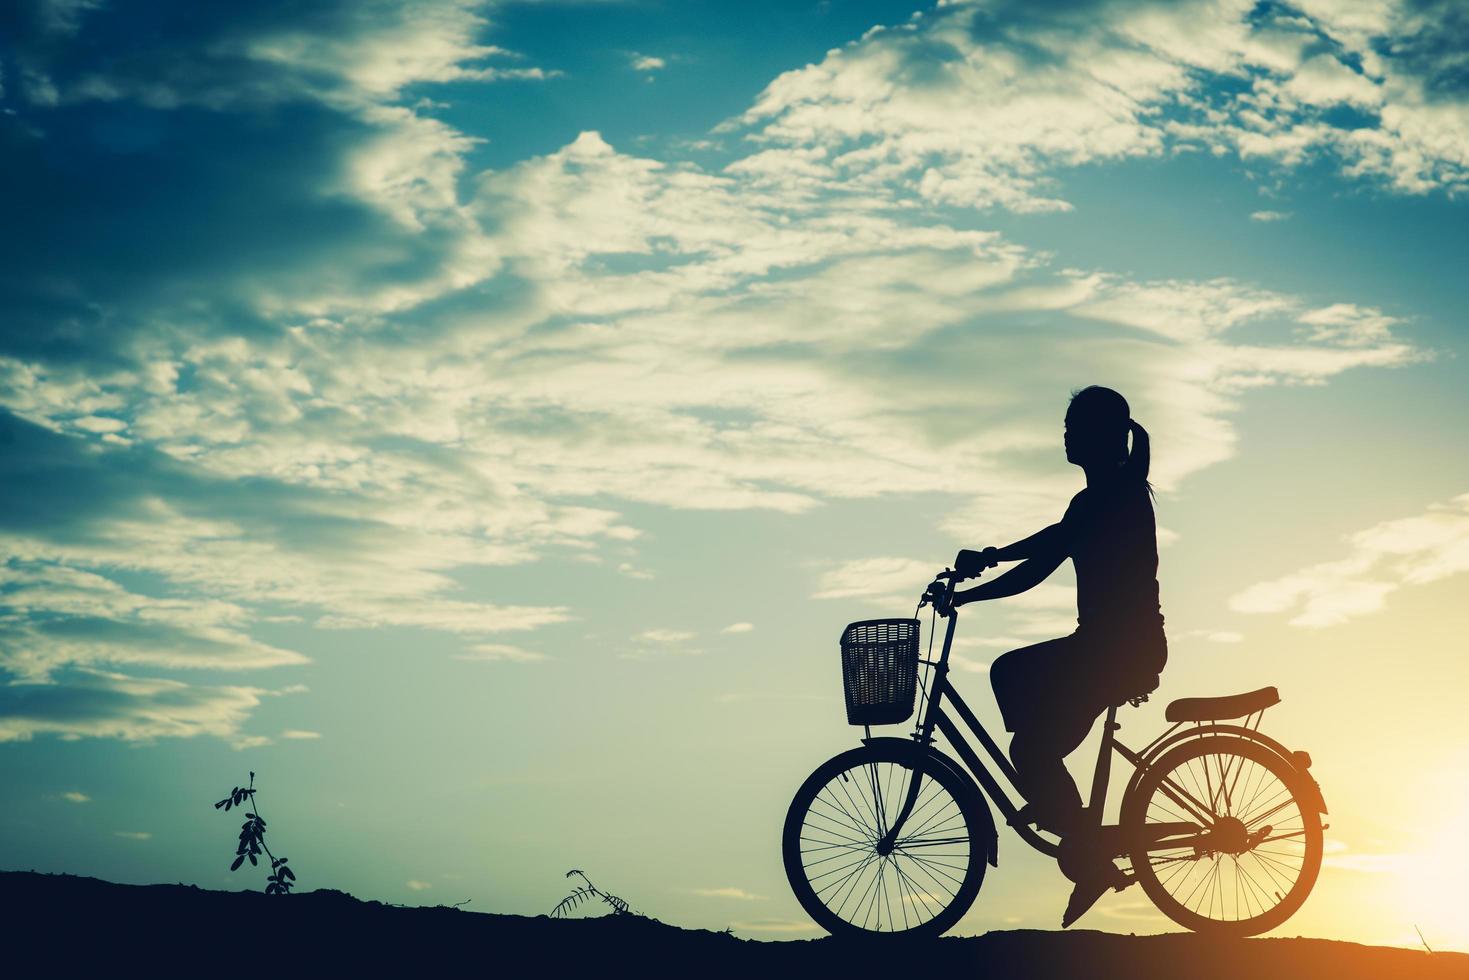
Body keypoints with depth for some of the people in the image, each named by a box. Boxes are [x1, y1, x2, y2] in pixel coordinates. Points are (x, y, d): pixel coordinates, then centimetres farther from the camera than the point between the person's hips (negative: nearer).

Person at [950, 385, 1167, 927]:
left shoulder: (1107, 497, -18)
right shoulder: (1119, 490, 13)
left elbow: (1037, 569, -20)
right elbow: (1056, 539, 25)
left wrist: (965, 594, -13)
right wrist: (989, 556, 19)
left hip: (1119, 649, -10)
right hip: (1118, 643, 10)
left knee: (1034, 749, -8)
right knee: (1010, 672, 21)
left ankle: (1091, 861, 0)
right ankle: (1052, 801, 20)